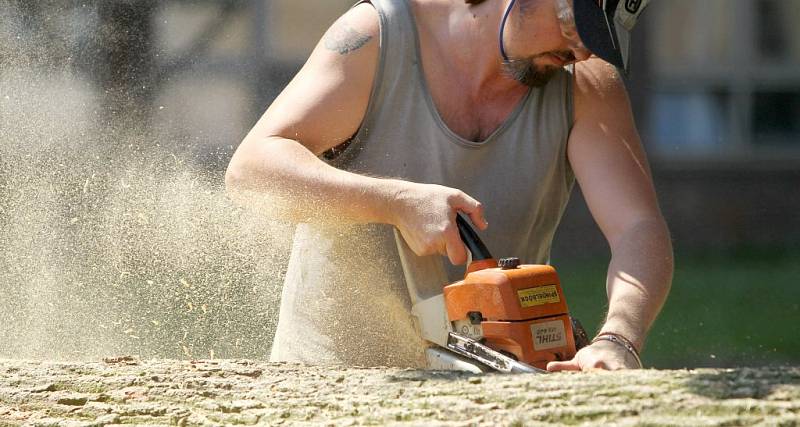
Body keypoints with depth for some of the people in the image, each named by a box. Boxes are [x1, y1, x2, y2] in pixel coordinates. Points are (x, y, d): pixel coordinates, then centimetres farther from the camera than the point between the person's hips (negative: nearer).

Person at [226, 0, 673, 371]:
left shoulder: (587, 88, -7)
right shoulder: (377, 37, -12)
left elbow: (641, 231, -19)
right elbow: (250, 169, -20)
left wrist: (616, 342, -41)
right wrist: (400, 202, -34)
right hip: (331, 368, -1)